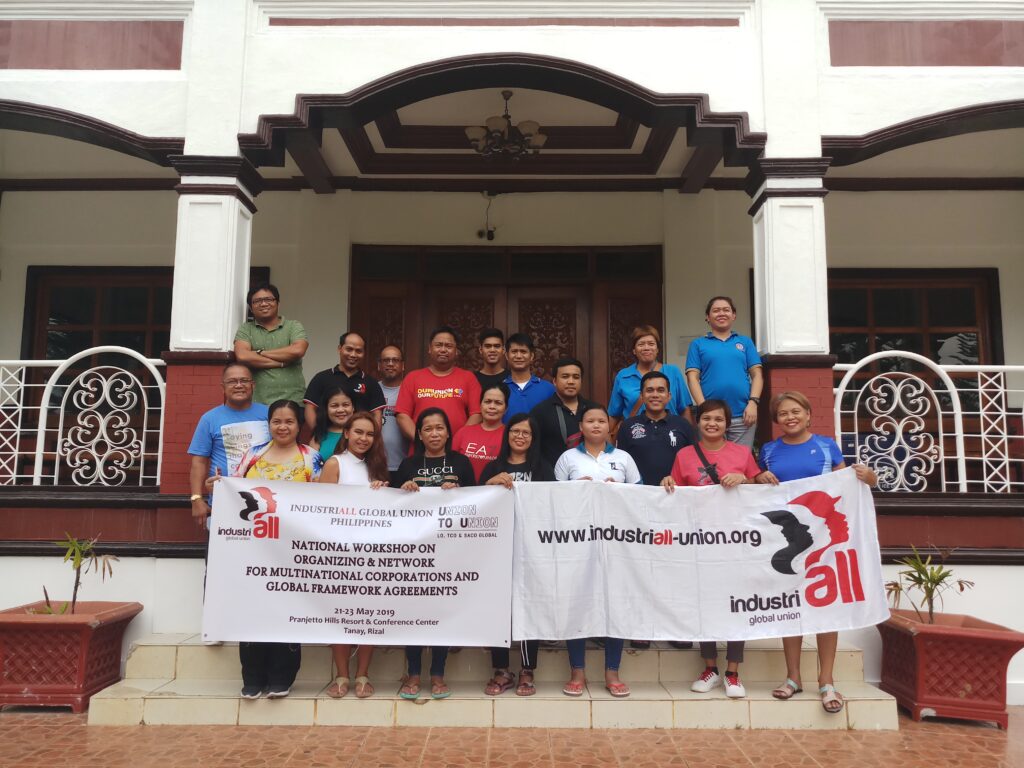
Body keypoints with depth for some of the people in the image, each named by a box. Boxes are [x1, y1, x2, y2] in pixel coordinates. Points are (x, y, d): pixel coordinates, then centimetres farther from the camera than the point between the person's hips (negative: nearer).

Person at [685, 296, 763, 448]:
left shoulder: (745, 342, 15)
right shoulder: (698, 344, 10)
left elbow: (757, 375, 9)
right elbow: (693, 378, 2)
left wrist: (753, 403, -6)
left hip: (742, 416, 1)